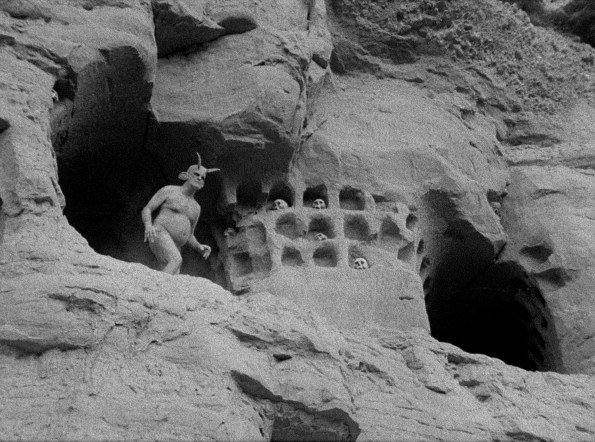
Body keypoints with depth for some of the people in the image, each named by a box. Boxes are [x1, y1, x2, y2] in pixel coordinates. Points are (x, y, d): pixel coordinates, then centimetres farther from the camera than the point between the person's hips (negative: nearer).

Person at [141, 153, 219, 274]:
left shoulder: (196, 208, 24)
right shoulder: (168, 191, 7)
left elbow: (189, 237, 27)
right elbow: (146, 210, 3)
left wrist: (199, 247, 4)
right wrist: (148, 226, -20)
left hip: (174, 249, 7)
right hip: (160, 235, -6)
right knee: (176, 261, -35)